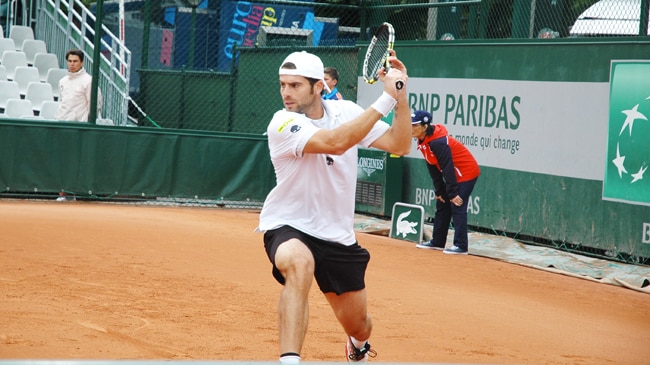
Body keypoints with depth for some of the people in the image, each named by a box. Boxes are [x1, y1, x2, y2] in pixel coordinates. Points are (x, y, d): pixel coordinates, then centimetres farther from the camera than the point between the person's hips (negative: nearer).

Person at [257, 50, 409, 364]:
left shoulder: (345, 111, -2)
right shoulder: (283, 125, -19)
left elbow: (399, 146, -6)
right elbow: (335, 142, -34)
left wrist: (401, 96, -20)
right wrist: (387, 98, -33)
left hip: (337, 235, 5)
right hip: (288, 228, -5)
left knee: (357, 324, 12)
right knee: (299, 262, -41)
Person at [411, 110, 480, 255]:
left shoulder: (438, 142, -28)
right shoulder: (423, 142, 2)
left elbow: (448, 168, -27)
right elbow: (433, 168, 8)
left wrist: (452, 193, -25)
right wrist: (439, 191, 6)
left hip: (466, 173, -10)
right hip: (454, 175, 10)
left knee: (457, 207, -15)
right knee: (442, 205, 13)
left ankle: (461, 246, -16)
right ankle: (437, 242, 20)